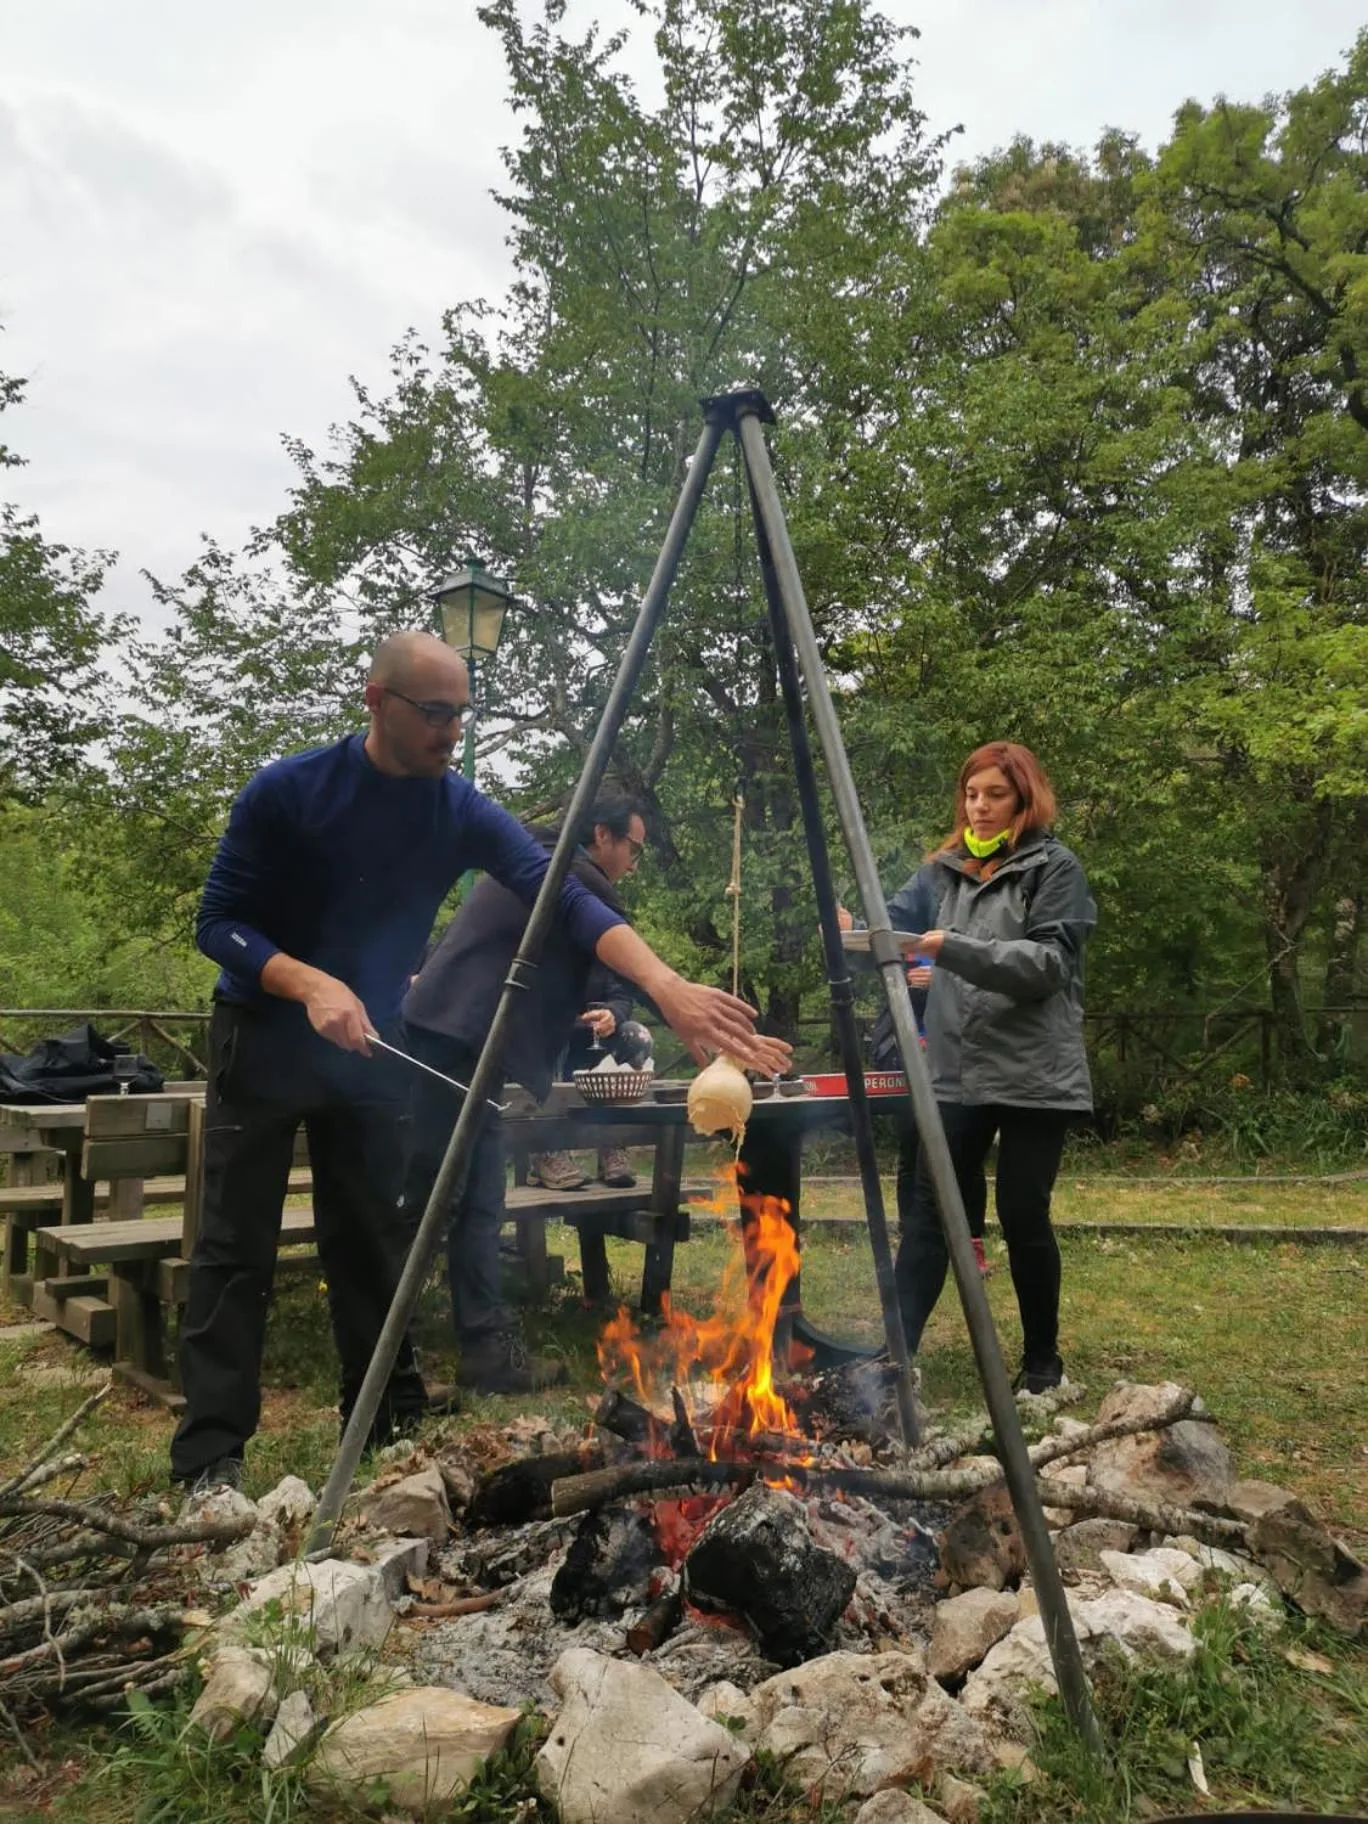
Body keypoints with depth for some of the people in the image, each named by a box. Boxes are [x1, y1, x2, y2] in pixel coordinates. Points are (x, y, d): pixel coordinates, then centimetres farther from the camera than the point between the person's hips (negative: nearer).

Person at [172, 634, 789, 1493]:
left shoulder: (465, 812, -11)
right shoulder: (286, 790, -16)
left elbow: (565, 895, -23)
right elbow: (219, 921, -12)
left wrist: (668, 986, -37)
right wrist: (310, 984, -30)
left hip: (371, 1048, 3)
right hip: (264, 1038, -2)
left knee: (371, 1246, 6)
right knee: (237, 1250, -2)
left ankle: (391, 1427, 19)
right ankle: (212, 1455, 7)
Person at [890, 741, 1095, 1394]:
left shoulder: (1055, 867, -3)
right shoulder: (945, 869, 12)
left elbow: (1047, 962, -14)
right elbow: (895, 921, 3)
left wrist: (955, 948, -25)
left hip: (1035, 1076, -4)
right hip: (958, 1072, 4)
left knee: (1023, 1216, 4)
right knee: (929, 1211, 1)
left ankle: (1042, 1359, 24)